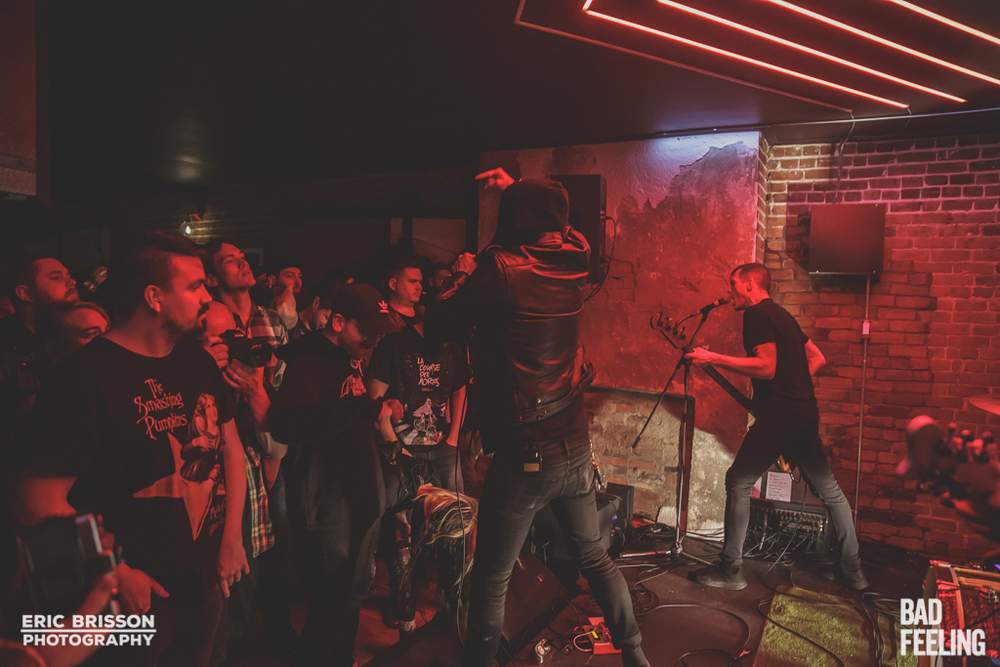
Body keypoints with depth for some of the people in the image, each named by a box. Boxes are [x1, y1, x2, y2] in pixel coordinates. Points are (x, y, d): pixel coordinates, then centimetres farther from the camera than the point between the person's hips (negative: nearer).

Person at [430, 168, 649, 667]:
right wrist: (518, 189, 28)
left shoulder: (501, 269, -17)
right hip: (575, 446, 6)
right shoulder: (573, 264, 1)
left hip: (523, 454, -6)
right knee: (595, 557, 24)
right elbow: (558, 228, 24)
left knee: (491, 579, 10)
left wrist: (464, 276, 9)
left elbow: (439, 321, -7)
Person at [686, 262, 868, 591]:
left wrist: (713, 359, -20)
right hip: (805, 413, 10)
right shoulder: (781, 314, 20)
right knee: (829, 489, 17)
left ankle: (731, 570, 4)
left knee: (738, 483, -1)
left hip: (779, 415, -9)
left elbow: (767, 367, -21)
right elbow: (817, 358, 24)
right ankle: (853, 570, 26)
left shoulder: (757, 315, -9)